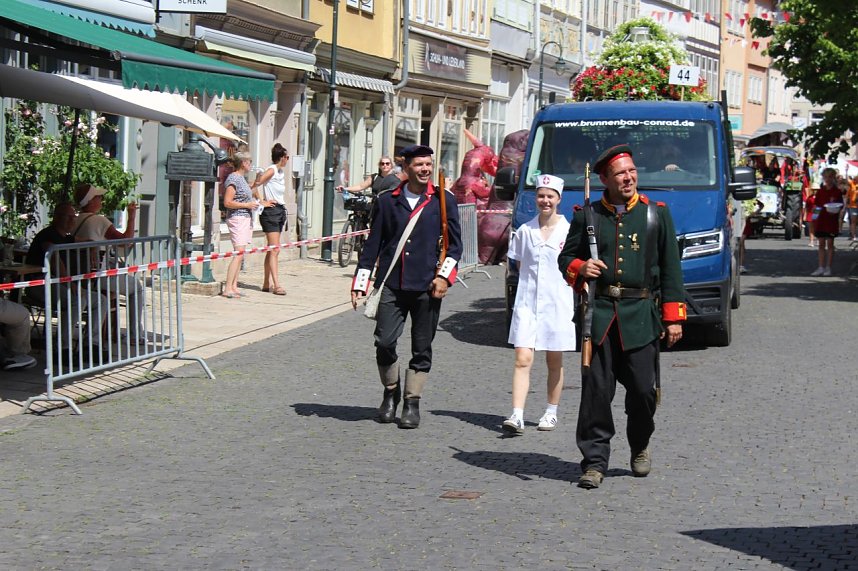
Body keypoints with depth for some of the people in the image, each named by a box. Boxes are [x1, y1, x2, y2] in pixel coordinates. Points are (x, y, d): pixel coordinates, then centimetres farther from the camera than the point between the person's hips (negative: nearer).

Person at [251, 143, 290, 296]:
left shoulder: (281, 171, 15)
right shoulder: (271, 170, -12)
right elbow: (254, 186, -20)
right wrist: (263, 202, -15)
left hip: (280, 211, 9)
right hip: (270, 211, -9)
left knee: (272, 249, 11)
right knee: (274, 249, -12)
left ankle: (267, 283, 15)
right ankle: (276, 285, -14)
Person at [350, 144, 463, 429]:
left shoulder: (444, 201, 7)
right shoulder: (387, 201, 9)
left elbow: (455, 244, 9)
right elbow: (373, 244, 11)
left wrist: (444, 276, -4)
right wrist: (360, 283, 7)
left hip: (427, 287, 0)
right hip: (391, 285, 1)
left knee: (421, 349, 3)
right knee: (384, 342, -6)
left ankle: (412, 403, 15)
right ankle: (391, 392, 18)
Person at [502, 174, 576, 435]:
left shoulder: (569, 231, -1)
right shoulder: (525, 230, 6)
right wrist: (531, 283, 5)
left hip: (557, 303, -1)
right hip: (527, 302, 1)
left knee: (554, 362, 10)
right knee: (523, 359, -10)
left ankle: (551, 413, 24)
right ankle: (517, 416, -16)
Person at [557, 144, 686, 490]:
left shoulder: (656, 214, 8)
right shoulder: (587, 216, 8)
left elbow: (671, 269, 9)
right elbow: (565, 257, 16)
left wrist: (673, 318, 4)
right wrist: (579, 268, -9)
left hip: (641, 316, 0)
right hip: (599, 314, 0)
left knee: (643, 389, 0)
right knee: (596, 390, -3)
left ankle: (640, 446, 27)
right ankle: (594, 461, 5)